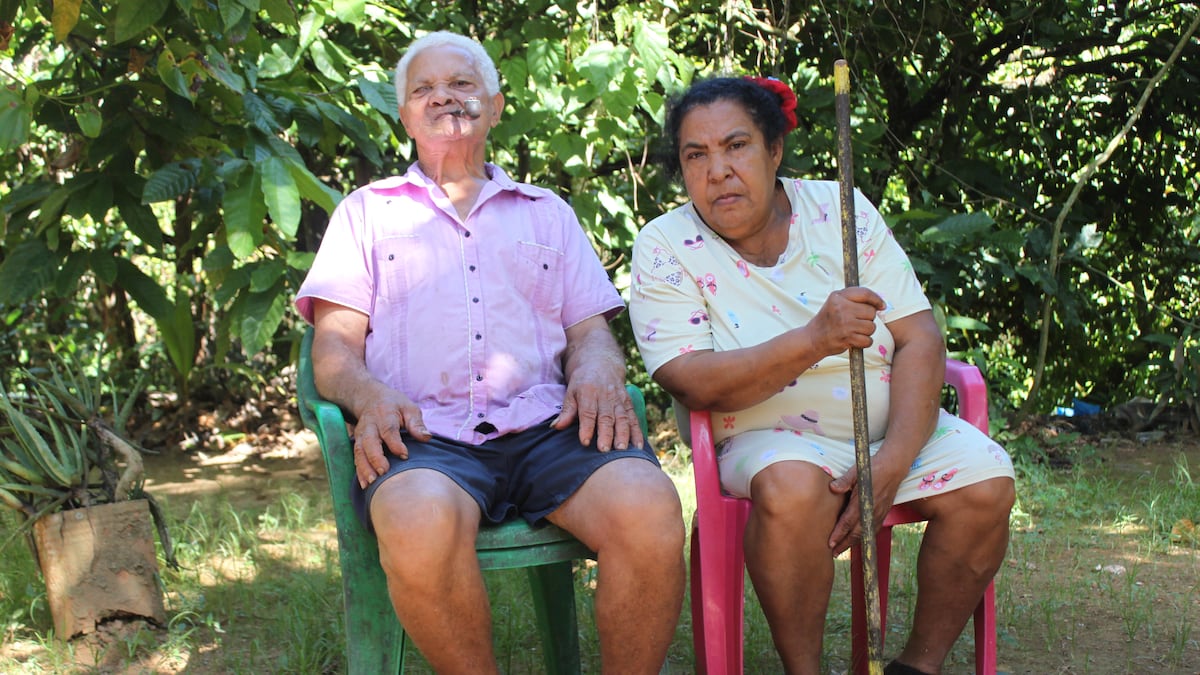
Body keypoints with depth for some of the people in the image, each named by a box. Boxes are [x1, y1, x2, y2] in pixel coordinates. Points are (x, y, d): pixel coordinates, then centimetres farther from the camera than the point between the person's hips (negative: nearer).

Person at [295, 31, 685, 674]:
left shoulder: (548, 211, 29)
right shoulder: (367, 211, 23)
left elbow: (589, 329, 20)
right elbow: (334, 344, 12)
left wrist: (597, 369, -5)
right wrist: (371, 397, -12)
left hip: (544, 422, 2)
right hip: (424, 433, -1)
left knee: (650, 511, -33)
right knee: (421, 525, -40)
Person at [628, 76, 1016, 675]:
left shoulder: (840, 208, -1)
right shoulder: (664, 248, -7)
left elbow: (920, 341, -6)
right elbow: (693, 384, -19)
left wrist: (891, 465, -20)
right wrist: (815, 339, -34)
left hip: (894, 426, 3)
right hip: (769, 437, -3)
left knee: (986, 484, -21)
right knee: (791, 486, -36)